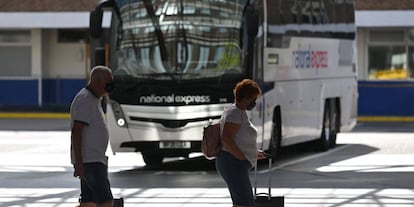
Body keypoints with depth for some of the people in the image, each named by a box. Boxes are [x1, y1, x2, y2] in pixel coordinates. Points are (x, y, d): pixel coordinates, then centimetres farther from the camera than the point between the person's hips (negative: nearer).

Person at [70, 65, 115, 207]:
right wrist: (79, 163, -26)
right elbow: (76, 131, -21)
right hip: (89, 161, -10)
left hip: (95, 159, 10)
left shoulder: (94, 99, 17)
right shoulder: (85, 100, -15)